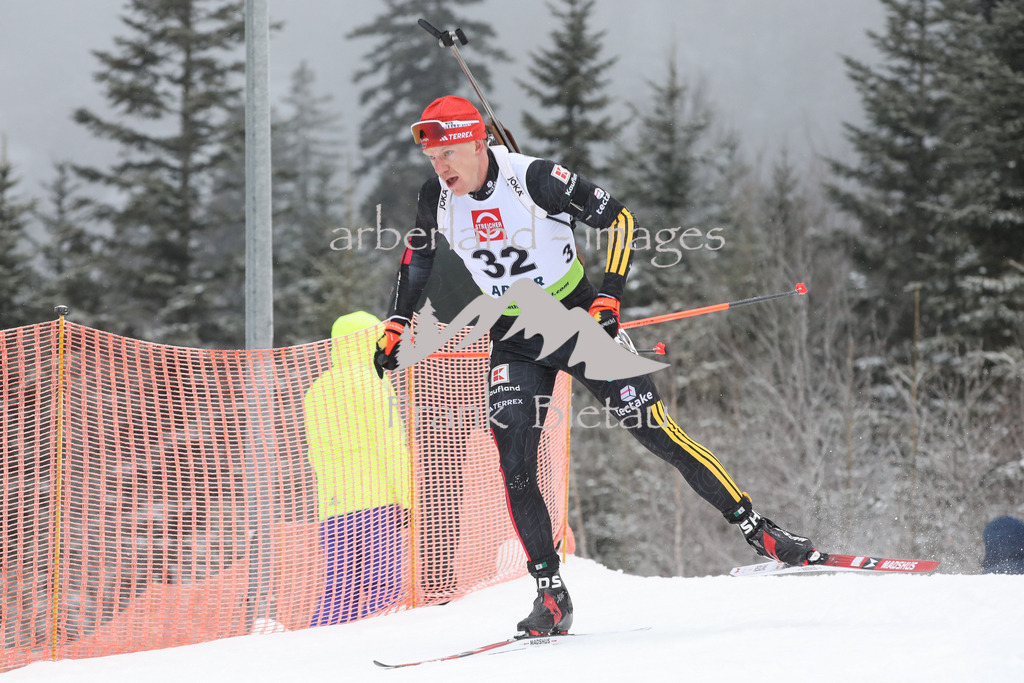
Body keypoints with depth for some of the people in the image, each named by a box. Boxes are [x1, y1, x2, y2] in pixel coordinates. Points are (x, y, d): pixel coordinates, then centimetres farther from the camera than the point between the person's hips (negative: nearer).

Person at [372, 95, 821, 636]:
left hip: (577, 318, -4)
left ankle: (758, 531, 1)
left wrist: (609, 297, -22)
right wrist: (395, 326, 8)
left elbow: (618, 218, -14)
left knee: (655, 432, -7)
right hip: (514, 342, 4)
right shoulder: (438, 199, -6)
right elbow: (418, 255, 15)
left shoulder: (534, 179, -21)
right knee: (514, 468, -11)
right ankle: (551, 595, -2)